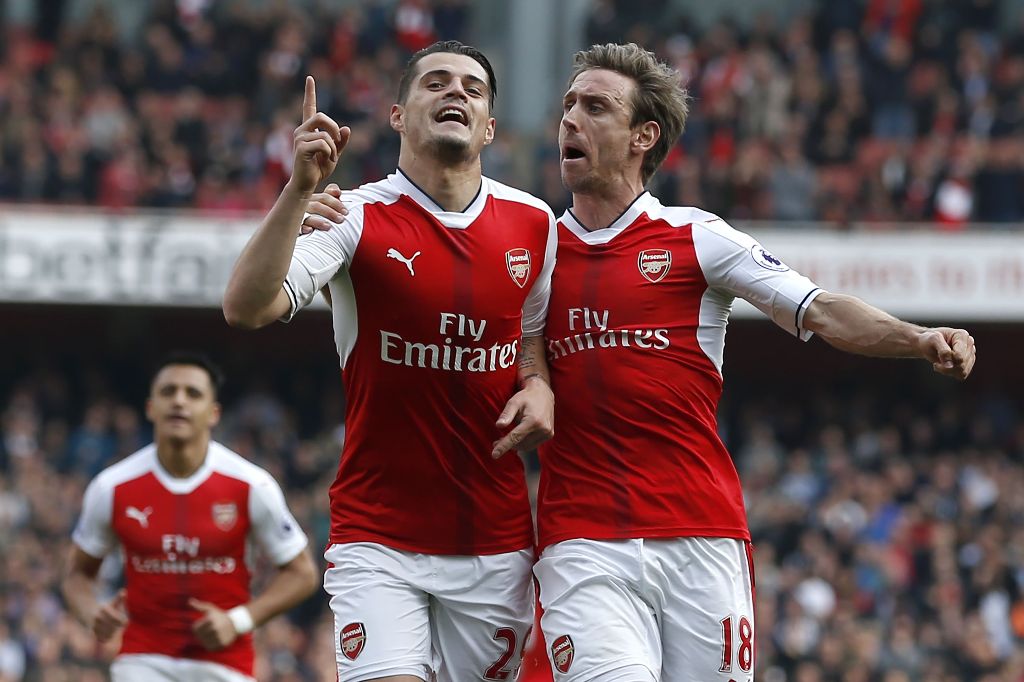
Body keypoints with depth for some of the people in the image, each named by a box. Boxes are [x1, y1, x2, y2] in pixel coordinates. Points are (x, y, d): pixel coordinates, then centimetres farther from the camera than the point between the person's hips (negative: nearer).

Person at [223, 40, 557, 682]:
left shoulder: (534, 224, 6)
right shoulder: (358, 217, -7)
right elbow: (247, 308, -21)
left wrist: (538, 385, 0)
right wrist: (300, 189, -31)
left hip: (495, 540, 4)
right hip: (377, 536, -4)